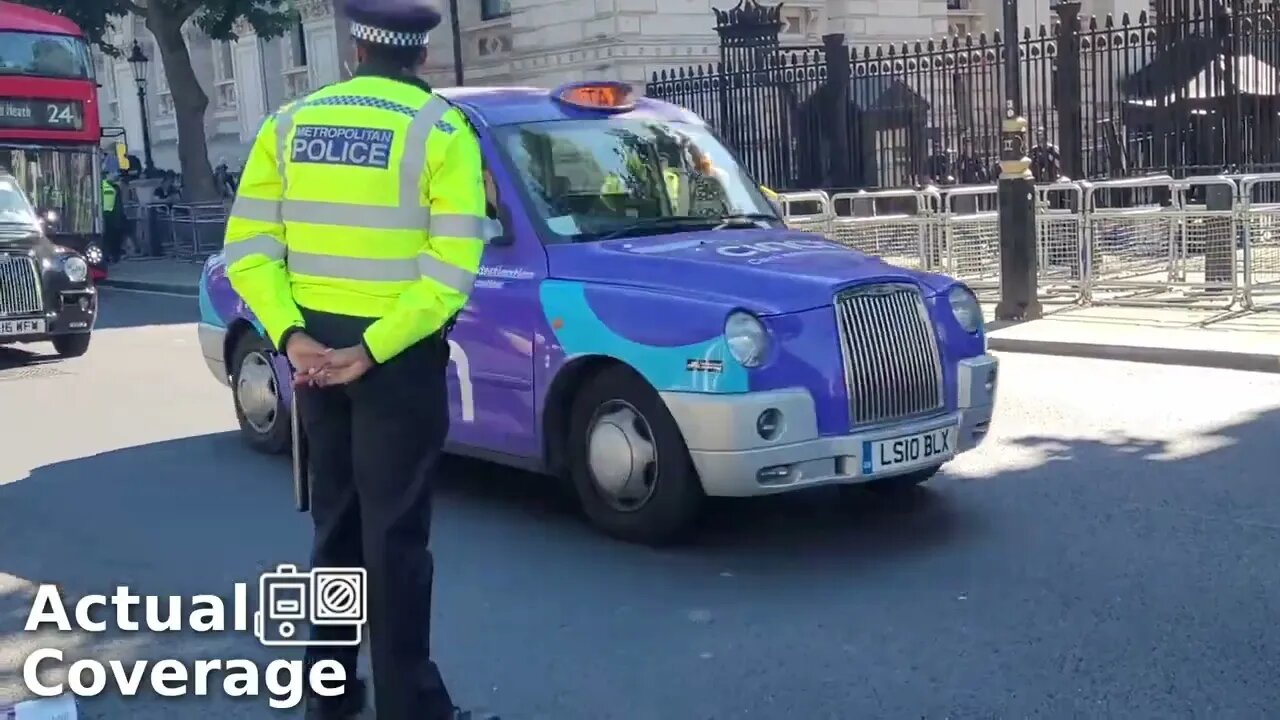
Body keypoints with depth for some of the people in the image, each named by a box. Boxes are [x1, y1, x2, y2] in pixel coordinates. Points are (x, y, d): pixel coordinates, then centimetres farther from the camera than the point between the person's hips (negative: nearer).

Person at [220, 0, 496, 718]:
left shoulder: (290, 123, 7)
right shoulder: (440, 129, -7)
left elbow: (248, 249, -1)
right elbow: (451, 270, -17)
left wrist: (291, 335, -9)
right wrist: (372, 350, -18)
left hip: (312, 348, 5)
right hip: (399, 353, -5)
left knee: (336, 522, 17)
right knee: (396, 534, 1)